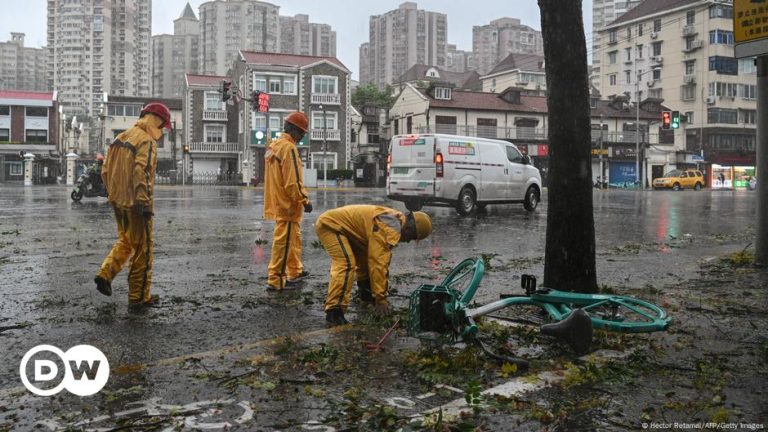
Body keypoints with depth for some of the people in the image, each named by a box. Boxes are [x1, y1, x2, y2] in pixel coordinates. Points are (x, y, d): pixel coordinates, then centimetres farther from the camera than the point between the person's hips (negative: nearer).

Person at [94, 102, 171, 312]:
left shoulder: (120, 138, 14)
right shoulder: (146, 141, -12)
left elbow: (106, 171, 17)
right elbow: (141, 172, -24)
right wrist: (144, 201, -25)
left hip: (118, 201, 8)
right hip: (135, 203, -8)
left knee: (125, 241, 26)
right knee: (142, 249, 2)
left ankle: (106, 274, 9)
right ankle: (138, 298, 9)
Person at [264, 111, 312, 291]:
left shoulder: (273, 146, 14)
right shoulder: (288, 147, -17)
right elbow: (293, 181, -22)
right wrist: (305, 200, -17)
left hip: (277, 202, 10)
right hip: (288, 204, -10)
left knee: (294, 237, 21)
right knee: (284, 241, -4)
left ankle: (295, 271, 33)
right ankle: (275, 279, 0)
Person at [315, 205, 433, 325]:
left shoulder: (394, 222, 8)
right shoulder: (389, 228, -25)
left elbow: (383, 259, 15)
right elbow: (378, 263, -27)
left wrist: (381, 294, 18)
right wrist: (380, 298, -21)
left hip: (343, 227, 10)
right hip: (330, 224, -10)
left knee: (366, 259, 18)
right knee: (346, 264, -26)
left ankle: (366, 294, 36)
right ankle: (334, 311, -28)